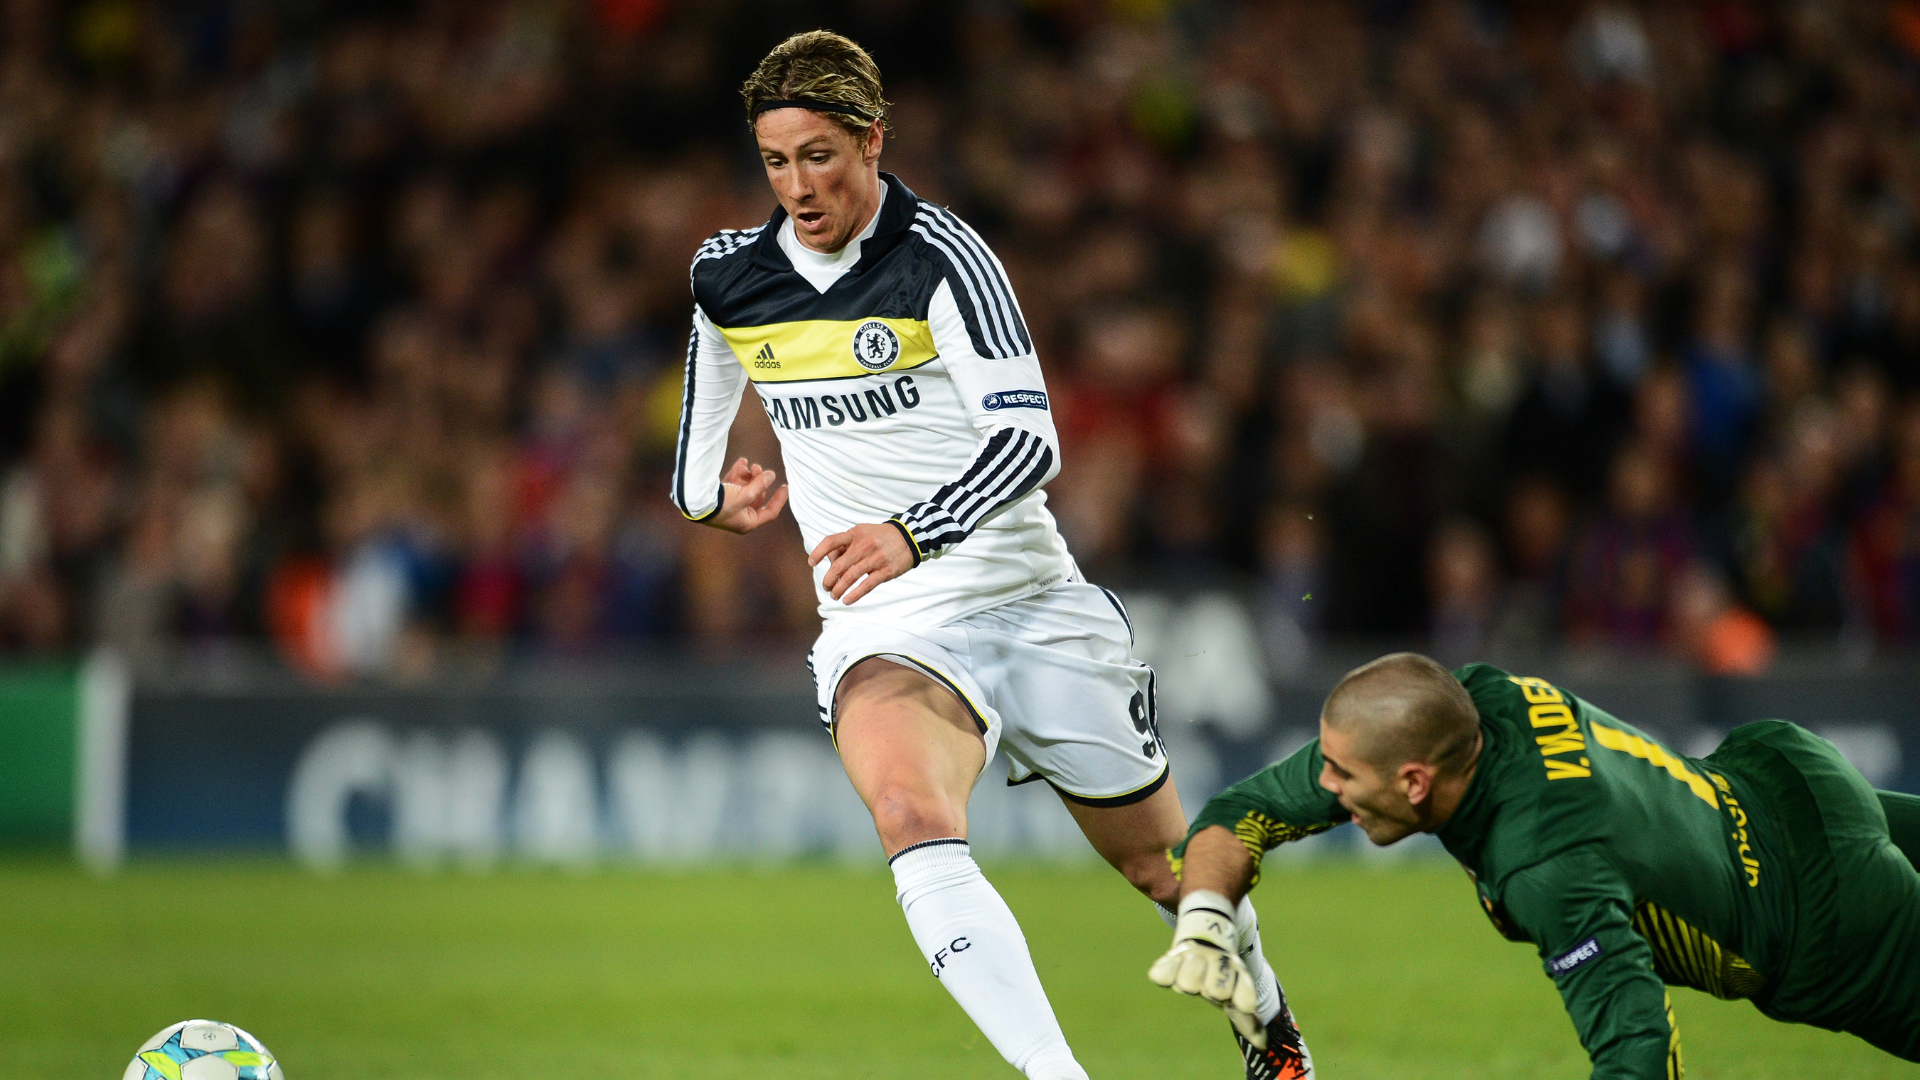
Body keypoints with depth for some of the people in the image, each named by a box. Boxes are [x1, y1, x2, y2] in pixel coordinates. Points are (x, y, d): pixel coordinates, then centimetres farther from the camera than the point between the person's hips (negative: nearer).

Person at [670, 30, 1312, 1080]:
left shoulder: (942, 256, -14)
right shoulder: (727, 276, 1)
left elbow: (1027, 437, -24)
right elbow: (710, 385, 25)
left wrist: (911, 534, -37)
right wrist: (702, 492, 19)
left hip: (1026, 598, -2)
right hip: (883, 635, 2)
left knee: (1162, 864, 14)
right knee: (916, 829, -32)